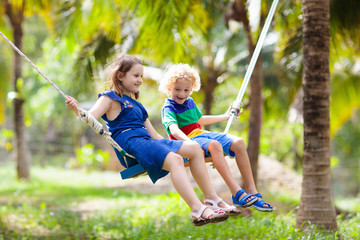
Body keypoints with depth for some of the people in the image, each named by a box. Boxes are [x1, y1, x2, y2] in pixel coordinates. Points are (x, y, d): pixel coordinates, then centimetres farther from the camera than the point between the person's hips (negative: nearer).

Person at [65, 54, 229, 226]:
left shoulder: (135, 104, 31)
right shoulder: (110, 98, 6)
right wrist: (77, 110, -31)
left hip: (147, 142, 9)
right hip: (131, 145, -9)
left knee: (194, 149, -3)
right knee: (175, 160, -31)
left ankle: (211, 197, -3)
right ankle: (197, 210, -44)